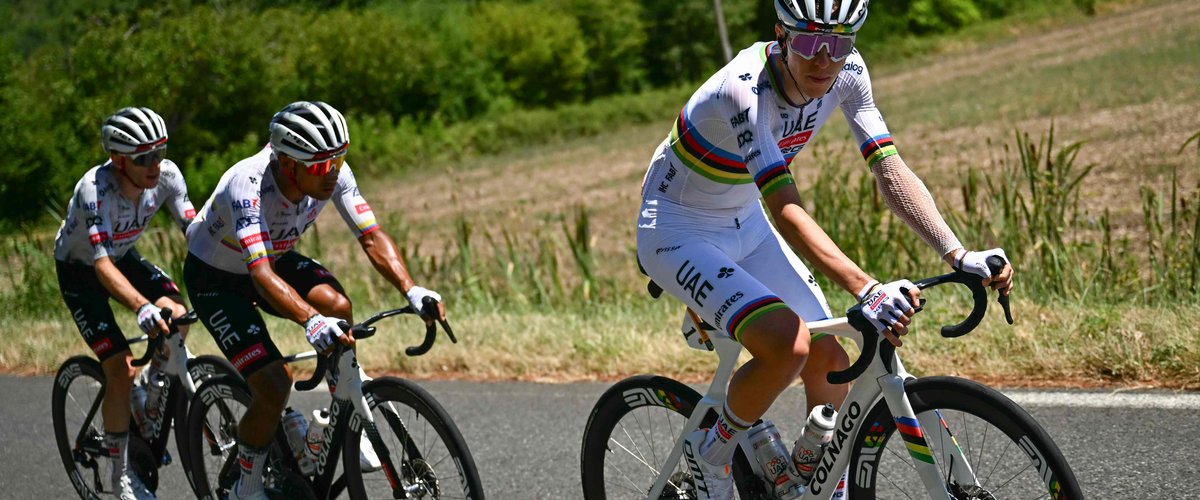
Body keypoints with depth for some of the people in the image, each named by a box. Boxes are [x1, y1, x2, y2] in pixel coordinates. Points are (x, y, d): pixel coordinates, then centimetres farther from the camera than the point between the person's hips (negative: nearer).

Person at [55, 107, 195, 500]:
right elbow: (102, 265, -44)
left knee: (176, 315, -23)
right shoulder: (94, 190, -37)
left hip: (124, 255, 5)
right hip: (78, 270, -5)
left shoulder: (167, 175, -23)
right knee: (121, 369, -15)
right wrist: (143, 308, -59)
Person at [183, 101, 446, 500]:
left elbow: (372, 236, -22)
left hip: (275, 256, 5)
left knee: (336, 305, -26)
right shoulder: (248, 186, -39)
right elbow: (261, 274, -49)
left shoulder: (333, 172, -23)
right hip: (215, 278, -5)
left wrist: (412, 290, -39)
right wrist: (311, 321, -64)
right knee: (274, 385, -19)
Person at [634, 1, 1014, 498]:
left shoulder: (847, 73, -14)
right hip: (678, 233, -7)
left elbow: (892, 172, -17)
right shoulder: (743, 89, -34)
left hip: (746, 227, 7)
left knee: (830, 360, 0)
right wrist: (867, 290, -52)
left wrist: (960, 256, -30)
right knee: (788, 346, -27)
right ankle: (712, 449, -1)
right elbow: (786, 211, -41)